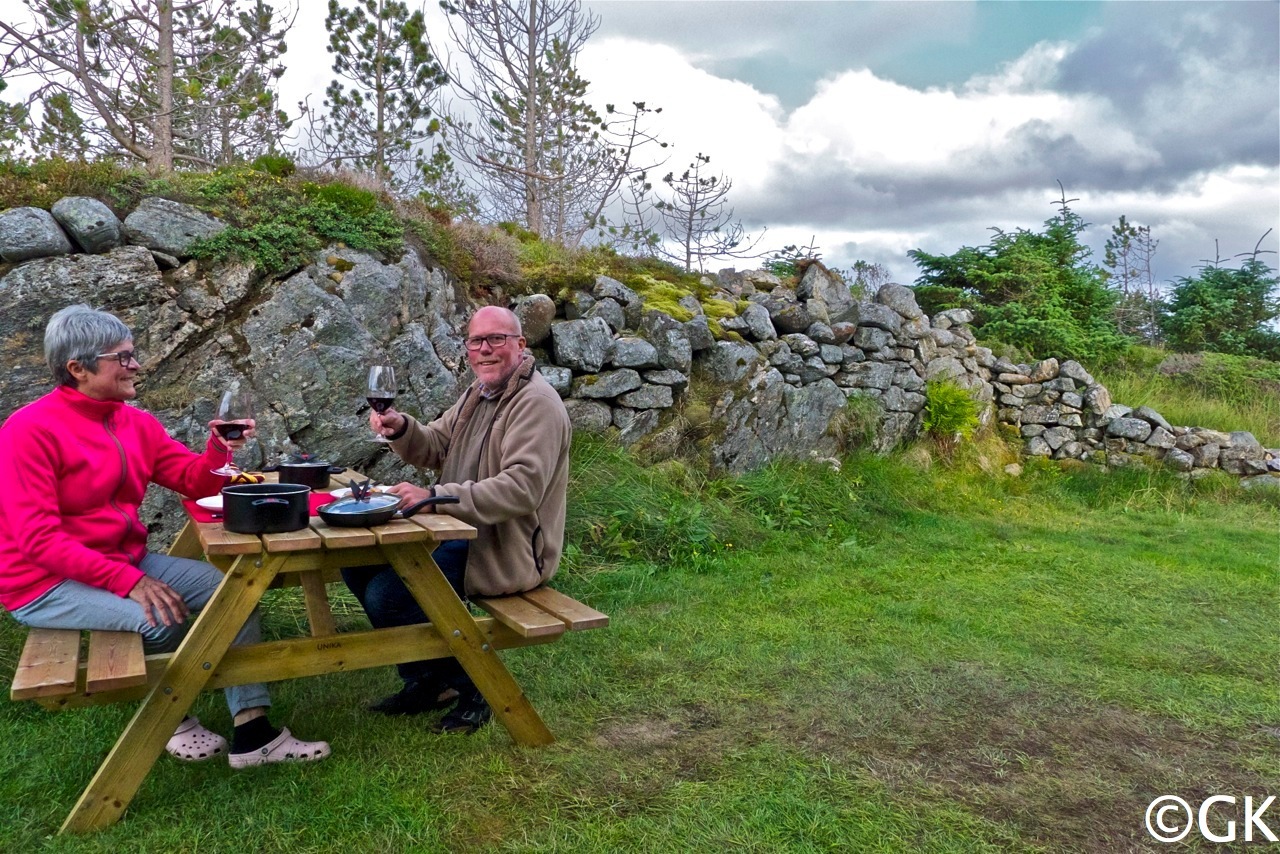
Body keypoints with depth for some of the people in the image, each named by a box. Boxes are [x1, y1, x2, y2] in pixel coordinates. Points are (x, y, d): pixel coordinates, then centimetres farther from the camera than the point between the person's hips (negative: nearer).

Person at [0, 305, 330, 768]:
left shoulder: (136, 422, 4)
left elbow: (195, 482, 7)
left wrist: (218, 449, -16)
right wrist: (128, 581, -28)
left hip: (125, 561, 8)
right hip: (45, 585, -8)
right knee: (162, 618, -31)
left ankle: (252, 733, -8)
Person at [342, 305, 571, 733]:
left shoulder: (536, 404, -18)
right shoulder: (479, 392, 13)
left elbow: (522, 487, -29)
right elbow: (434, 448, 17)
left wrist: (436, 497, -34)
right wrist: (402, 429, -6)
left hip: (506, 547, -10)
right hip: (462, 532, 10)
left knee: (386, 594, -22)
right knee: (357, 564, 7)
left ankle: (470, 686, 1)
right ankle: (425, 681, 17)